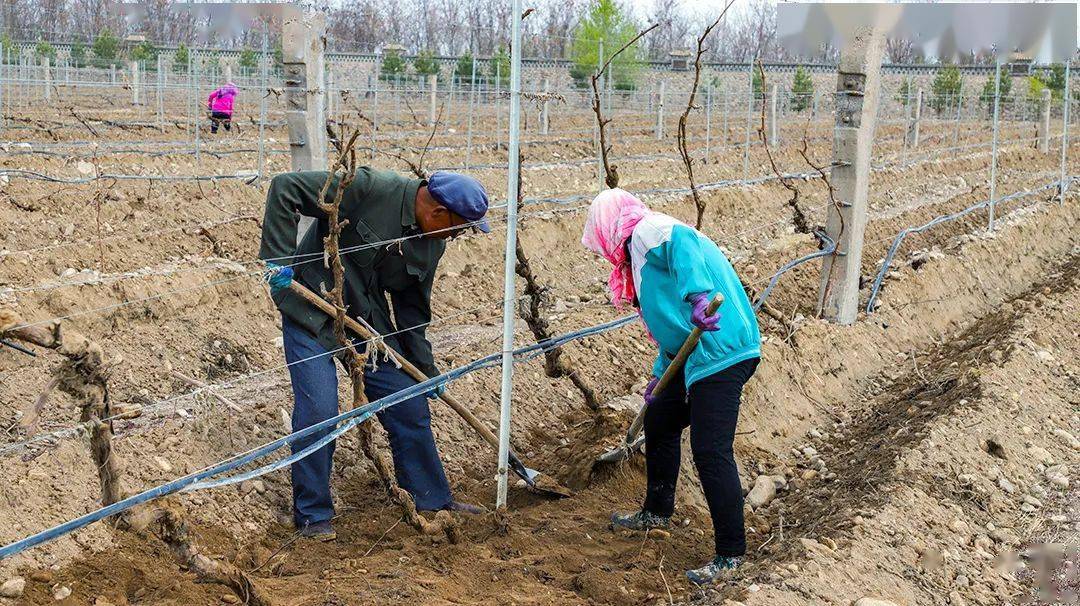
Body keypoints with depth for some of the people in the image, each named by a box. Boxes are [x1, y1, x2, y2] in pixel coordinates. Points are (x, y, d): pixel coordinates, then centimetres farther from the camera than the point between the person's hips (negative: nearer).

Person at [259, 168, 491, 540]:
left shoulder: (432, 243, -1)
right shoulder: (368, 189, -24)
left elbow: (413, 308, 10)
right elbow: (285, 189, -23)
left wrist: (425, 367, 12)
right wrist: (278, 257, -27)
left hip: (369, 320, 7)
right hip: (312, 312, -6)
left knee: (410, 405, 7)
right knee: (318, 412, -12)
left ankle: (432, 499, 24)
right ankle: (312, 515, 6)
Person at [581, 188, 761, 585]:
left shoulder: (651, 232, -6)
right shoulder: (640, 251, 24)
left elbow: (683, 244, -30)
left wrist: (698, 296, -45)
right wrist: (660, 374, 23)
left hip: (720, 350, -11)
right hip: (695, 355, 11)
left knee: (710, 451, -10)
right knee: (658, 420, 23)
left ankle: (730, 553, -2)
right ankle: (656, 512, 41)